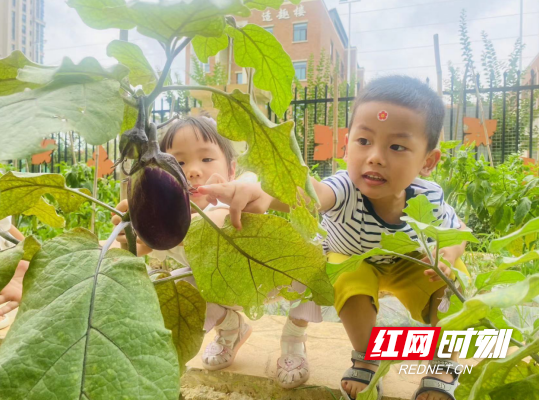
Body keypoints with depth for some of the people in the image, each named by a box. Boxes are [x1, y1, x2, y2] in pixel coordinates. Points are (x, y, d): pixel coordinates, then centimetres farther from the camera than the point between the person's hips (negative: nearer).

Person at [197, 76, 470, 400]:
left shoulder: (429, 198, -29)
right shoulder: (347, 191, -42)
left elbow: (458, 228, -7)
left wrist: (450, 253, -30)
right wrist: (264, 194, -88)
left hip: (406, 266, 3)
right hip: (352, 261, -2)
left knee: (451, 278, -18)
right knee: (353, 280, -32)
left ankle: (446, 365, 5)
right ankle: (365, 359, -4)